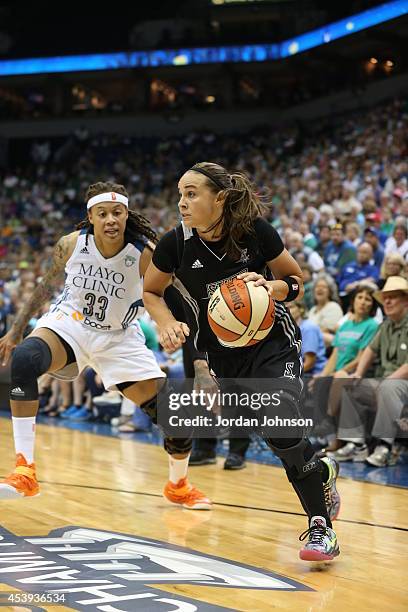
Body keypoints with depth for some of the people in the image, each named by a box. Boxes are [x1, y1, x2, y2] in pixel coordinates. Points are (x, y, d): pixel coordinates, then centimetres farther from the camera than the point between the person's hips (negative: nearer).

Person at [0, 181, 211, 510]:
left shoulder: (146, 254, -21)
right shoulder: (71, 245, -14)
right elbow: (48, 285, 5)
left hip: (119, 338, 0)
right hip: (69, 324, 0)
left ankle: (178, 485, 28)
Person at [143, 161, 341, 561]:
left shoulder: (256, 232, -16)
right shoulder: (176, 243, -13)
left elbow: (296, 281, -1)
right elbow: (150, 292, 5)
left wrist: (271, 287, -22)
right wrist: (167, 324, -14)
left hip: (273, 342, -2)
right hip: (224, 355, 2)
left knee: (279, 422, -24)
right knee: (282, 442, -5)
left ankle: (320, 526, -5)